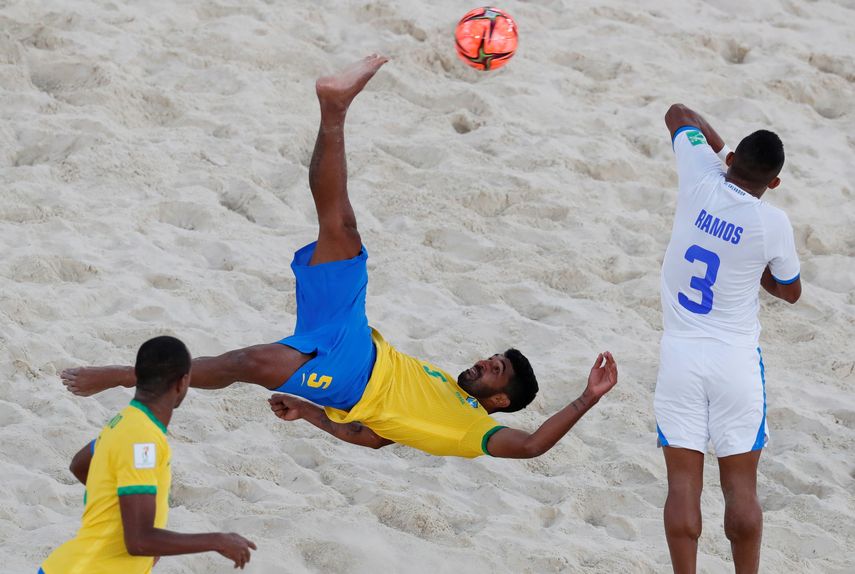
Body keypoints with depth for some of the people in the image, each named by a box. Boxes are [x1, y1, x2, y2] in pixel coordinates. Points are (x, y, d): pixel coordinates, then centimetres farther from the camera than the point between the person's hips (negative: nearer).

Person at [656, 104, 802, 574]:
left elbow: (678, 114, 11)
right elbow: (790, 291, 8)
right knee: (740, 485, 5)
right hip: (736, 359, -1)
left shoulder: (701, 183, -8)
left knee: (683, 482, 1)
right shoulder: (772, 224, -11)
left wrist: (721, 149, 18)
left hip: (680, 355, 1)